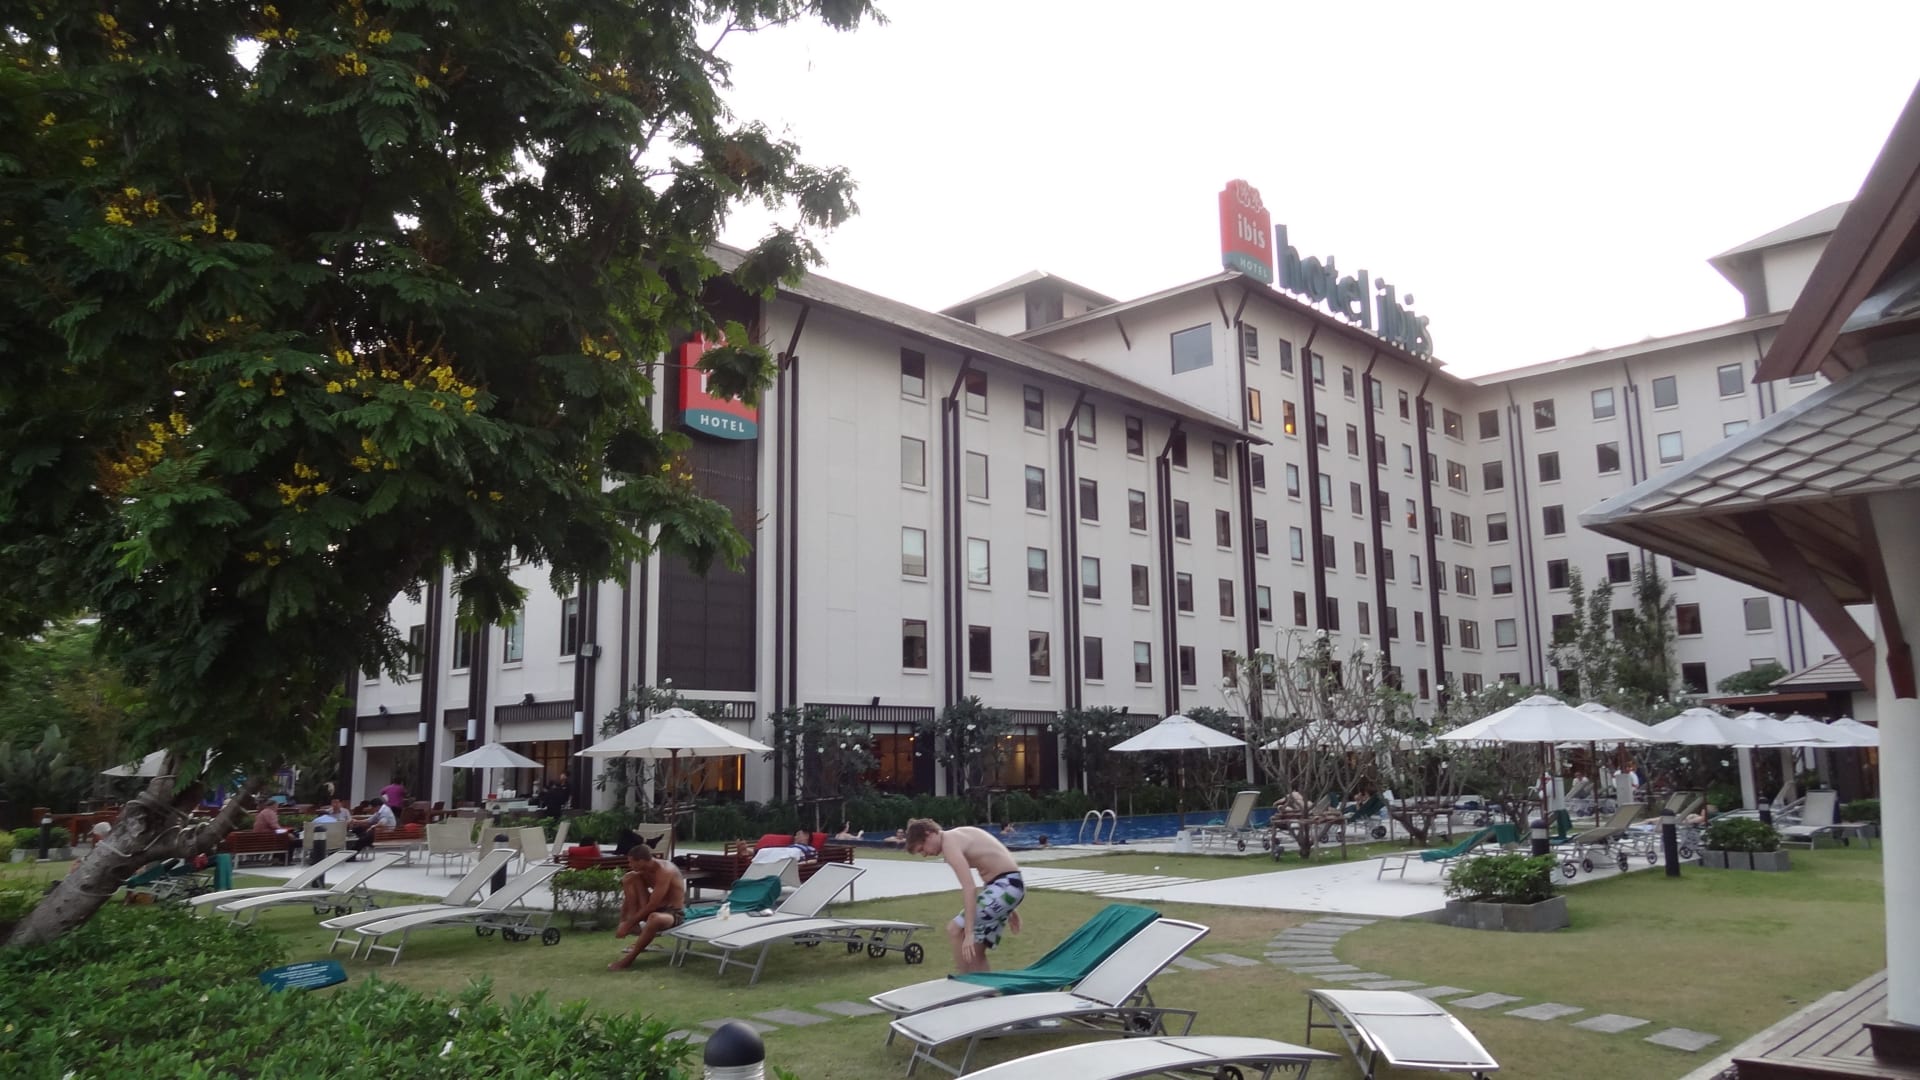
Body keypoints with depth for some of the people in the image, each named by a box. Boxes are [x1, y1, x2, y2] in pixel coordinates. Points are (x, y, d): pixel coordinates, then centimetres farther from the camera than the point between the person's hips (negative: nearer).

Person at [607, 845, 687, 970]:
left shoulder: (664, 871, -26)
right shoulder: (643, 870, -1)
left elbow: (651, 906, -28)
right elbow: (630, 898, 8)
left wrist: (628, 924, -22)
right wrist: (623, 921, -2)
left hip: (674, 913, -8)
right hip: (654, 908, 8)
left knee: (655, 918, -44)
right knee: (630, 878, -4)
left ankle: (628, 960, -24)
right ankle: (636, 925, -10)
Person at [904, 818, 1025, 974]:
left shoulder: (950, 843, -13)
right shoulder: (959, 835, 17)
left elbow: (969, 888, -24)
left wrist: (969, 932, -28)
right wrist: (1009, 909, 29)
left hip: (1005, 885, -10)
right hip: (1009, 884, 10)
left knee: (955, 930, -10)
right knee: (975, 949, 12)